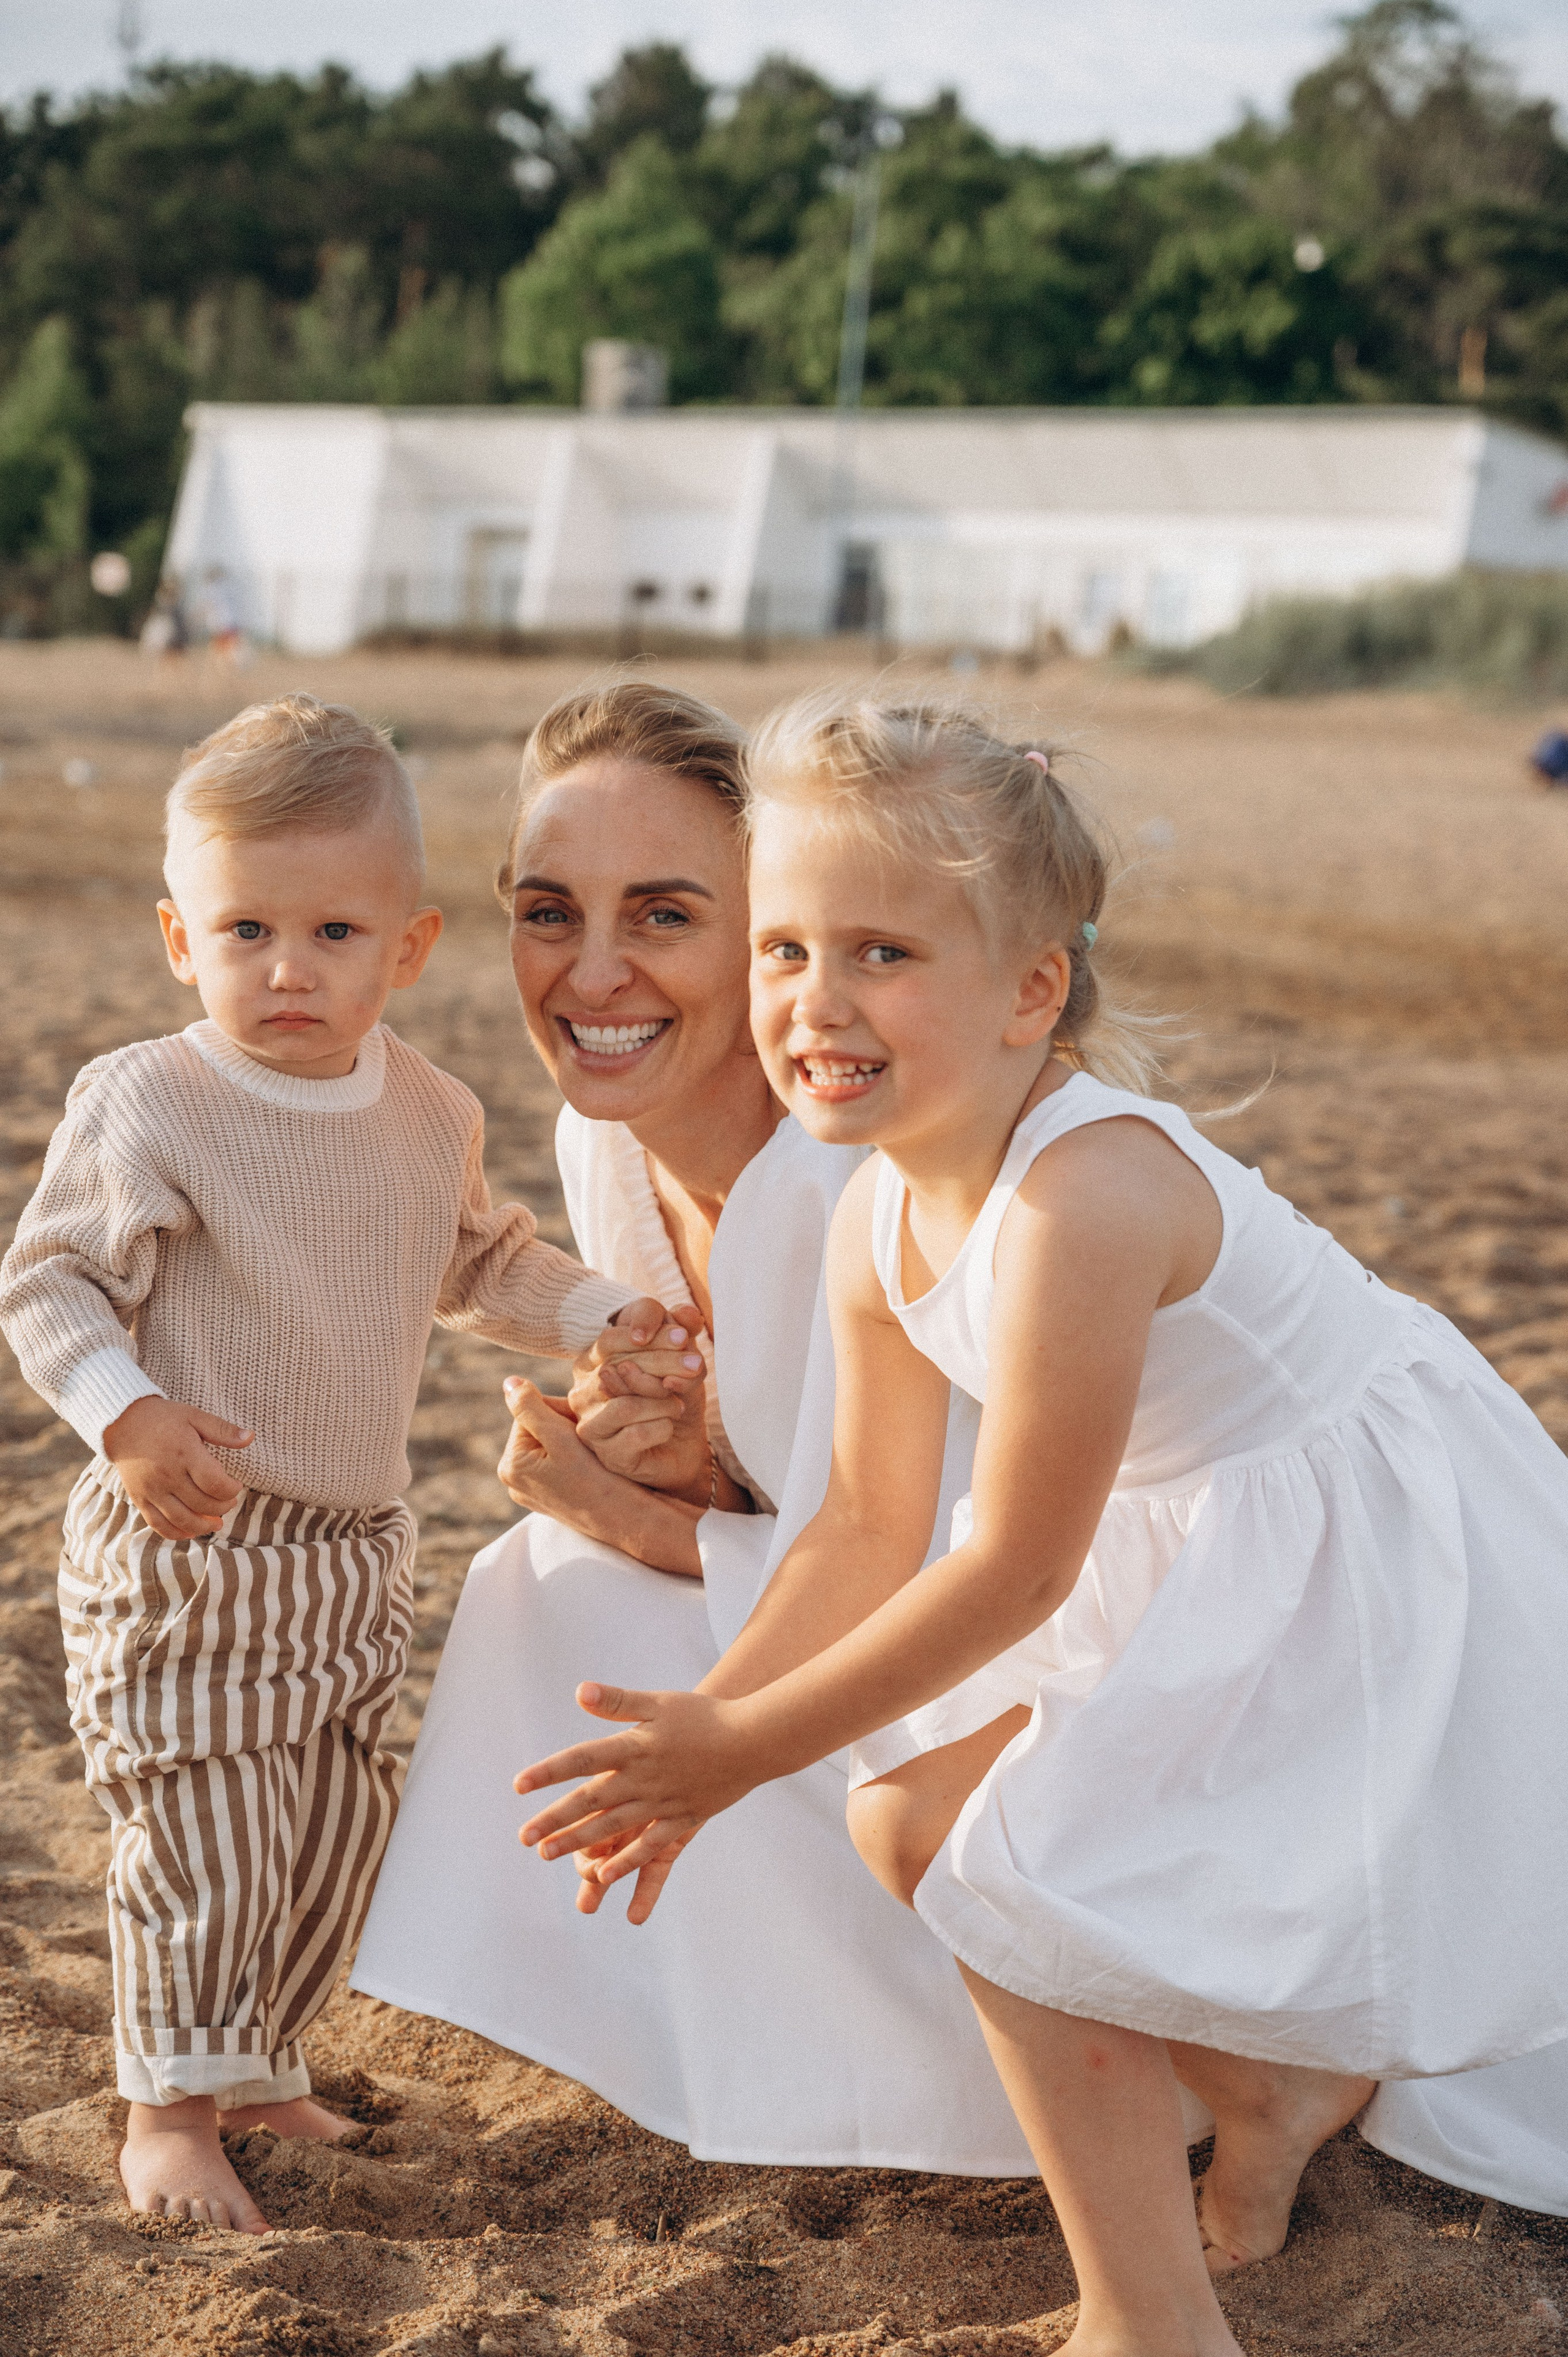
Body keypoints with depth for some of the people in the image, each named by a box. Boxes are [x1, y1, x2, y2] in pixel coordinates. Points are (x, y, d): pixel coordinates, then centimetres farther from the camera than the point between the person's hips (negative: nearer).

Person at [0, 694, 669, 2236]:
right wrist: (128, 1417, -25)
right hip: (185, 1548, -6)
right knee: (204, 1834, -4)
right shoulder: (147, 1107, -15)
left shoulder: (429, 1116, 2)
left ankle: (256, 2063, 35)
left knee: (334, 1831, 15)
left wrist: (598, 1315, 6)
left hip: (354, 1556, 6)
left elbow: (480, 1263, 20)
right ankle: (168, 2107, 14)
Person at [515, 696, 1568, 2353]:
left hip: (1372, 1560, -9)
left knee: (1021, 1877, -14)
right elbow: (872, 1527, 4)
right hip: (1187, 1549, 9)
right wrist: (705, 1724, -6)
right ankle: (1281, 2083, 29)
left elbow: (1014, 1570, -27)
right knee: (912, 1820, 8)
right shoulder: (880, 1218, -5)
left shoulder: (1079, 1199, -34)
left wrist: (746, 1749, -19)